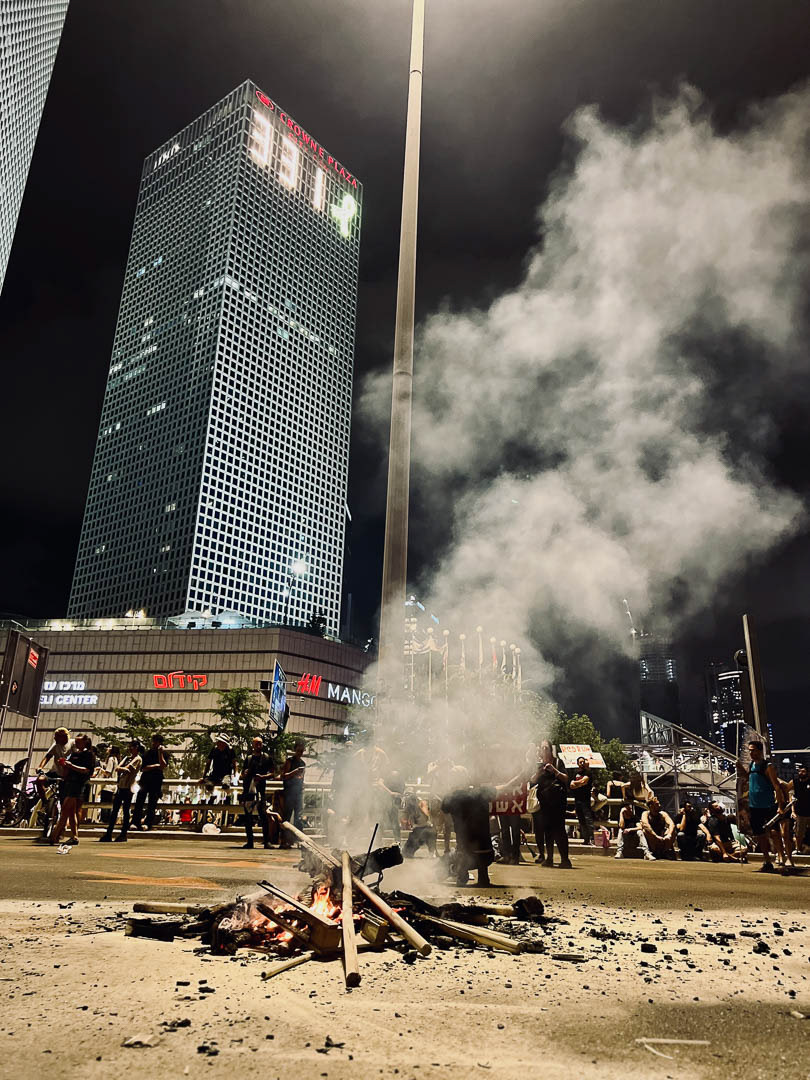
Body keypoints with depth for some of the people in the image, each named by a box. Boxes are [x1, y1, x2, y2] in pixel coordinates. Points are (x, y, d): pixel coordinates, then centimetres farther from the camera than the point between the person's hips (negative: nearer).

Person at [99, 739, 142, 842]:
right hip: (119, 786, 7)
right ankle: (109, 834, 8)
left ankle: (123, 835, 2)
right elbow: (117, 768, 8)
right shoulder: (127, 757, 20)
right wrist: (124, 769, -10)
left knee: (126, 811, -2)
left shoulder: (138, 759, -3)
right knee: (114, 810, 6)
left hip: (128, 788, -7)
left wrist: (120, 768, 0)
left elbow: (128, 769, -14)